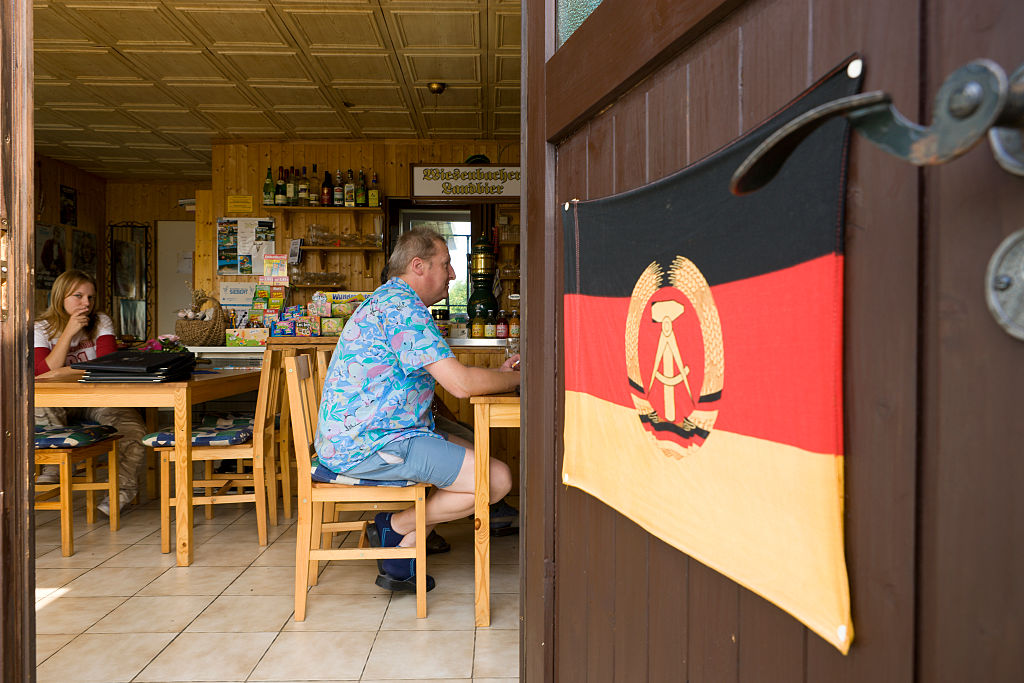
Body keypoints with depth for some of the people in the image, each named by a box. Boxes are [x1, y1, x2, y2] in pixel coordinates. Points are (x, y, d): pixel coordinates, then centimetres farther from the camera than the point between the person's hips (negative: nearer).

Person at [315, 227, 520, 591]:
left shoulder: (388, 300, 19)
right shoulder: (404, 307, -16)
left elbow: (444, 373, 24)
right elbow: (461, 384, -23)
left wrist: (498, 372, 15)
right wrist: (517, 378, -6)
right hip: (372, 445, -11)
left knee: (474, 455, 20)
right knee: (497, 478, -14)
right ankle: (398, 527, 0)